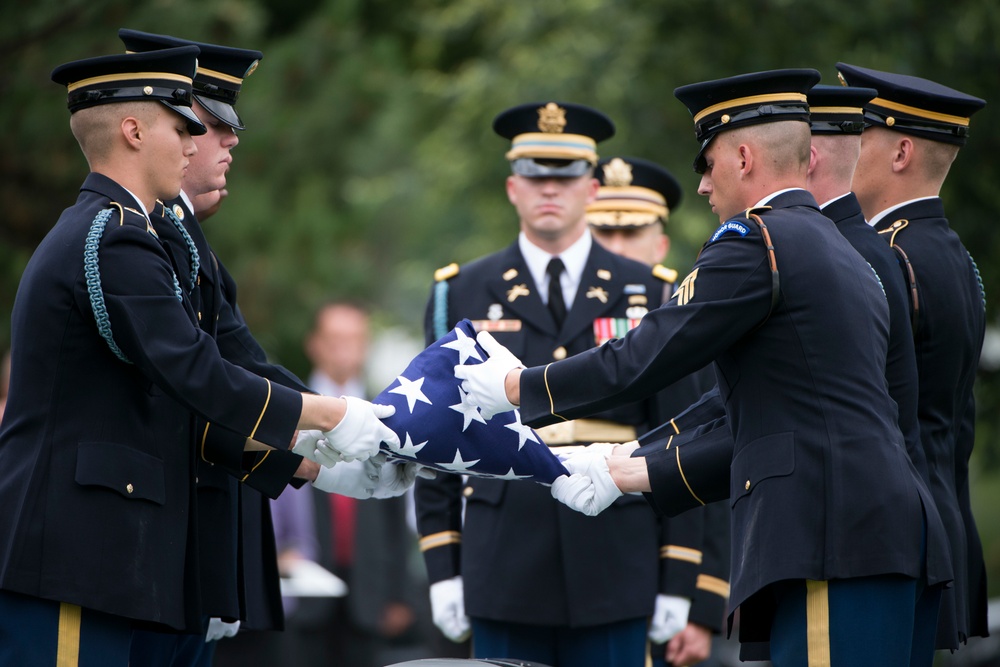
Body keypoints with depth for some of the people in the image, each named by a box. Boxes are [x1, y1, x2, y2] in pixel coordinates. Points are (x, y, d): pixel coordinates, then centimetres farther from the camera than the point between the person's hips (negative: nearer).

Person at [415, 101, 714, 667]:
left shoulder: (648, 295, 7)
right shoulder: (462, 295, 8)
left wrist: (679, 578, 0)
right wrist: (443, 567, 1)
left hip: (614, 573, 0)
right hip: (504, 572, 0)